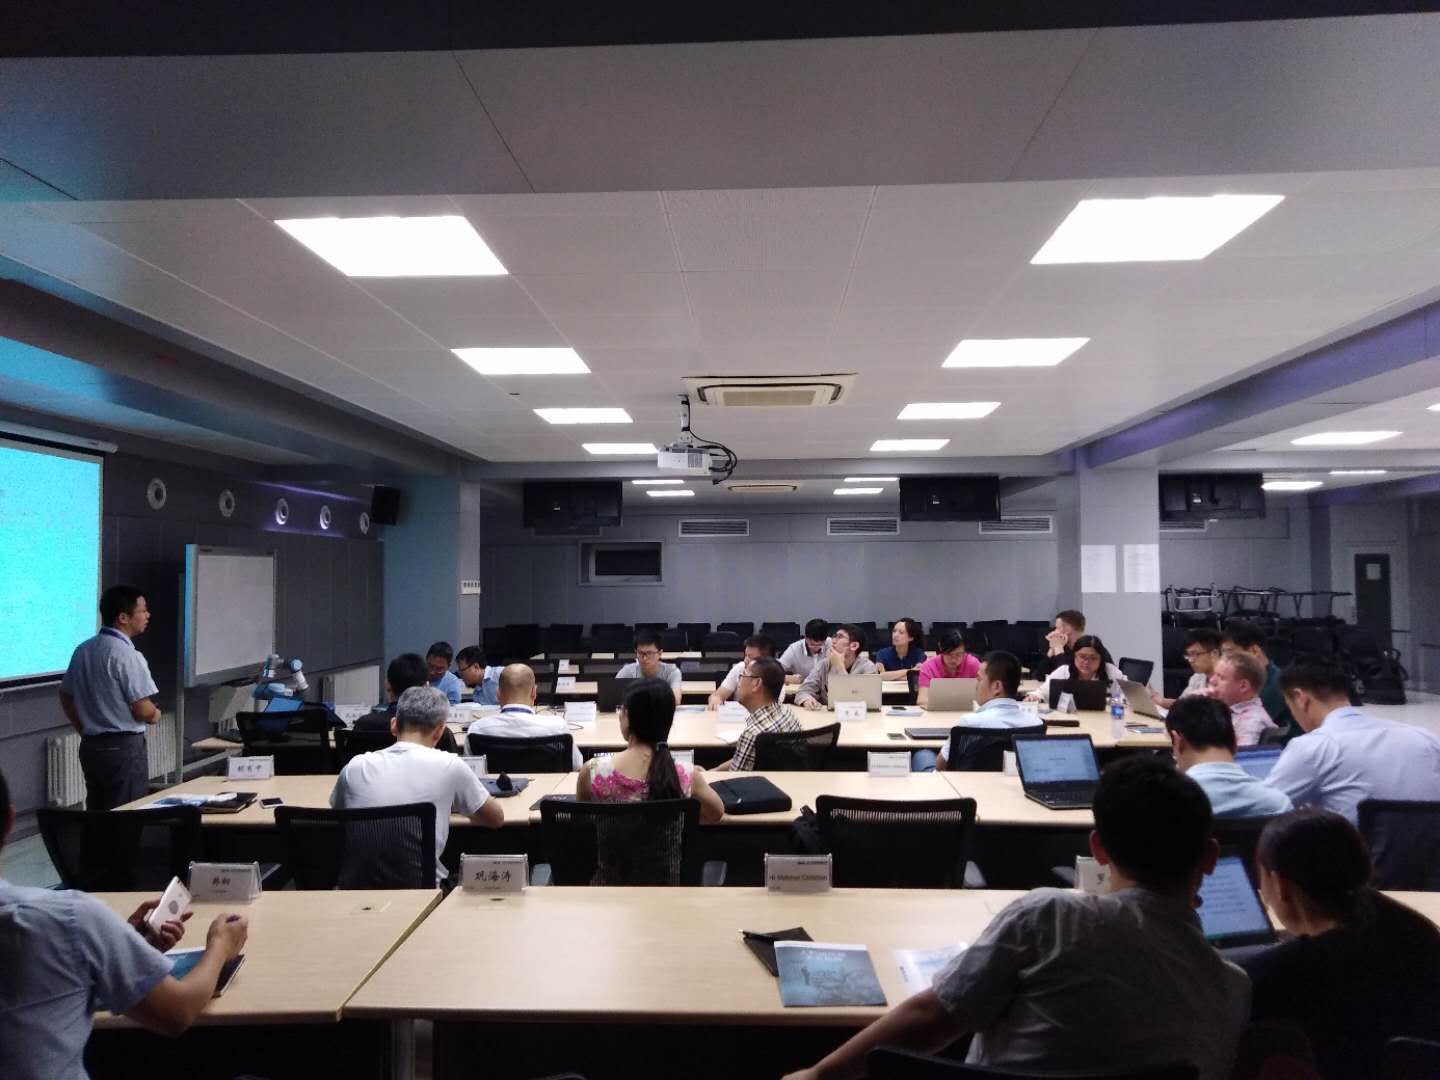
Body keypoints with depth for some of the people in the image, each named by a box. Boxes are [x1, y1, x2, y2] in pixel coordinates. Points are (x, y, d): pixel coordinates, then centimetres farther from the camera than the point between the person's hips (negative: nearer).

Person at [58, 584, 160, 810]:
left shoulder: (83, 650, 7)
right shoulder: (127, 655, -18)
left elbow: (66, 698, 16)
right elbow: (143, 711, -20)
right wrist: (155, 715, 1)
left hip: (90, 746, 8)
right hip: (124, 748, -8)